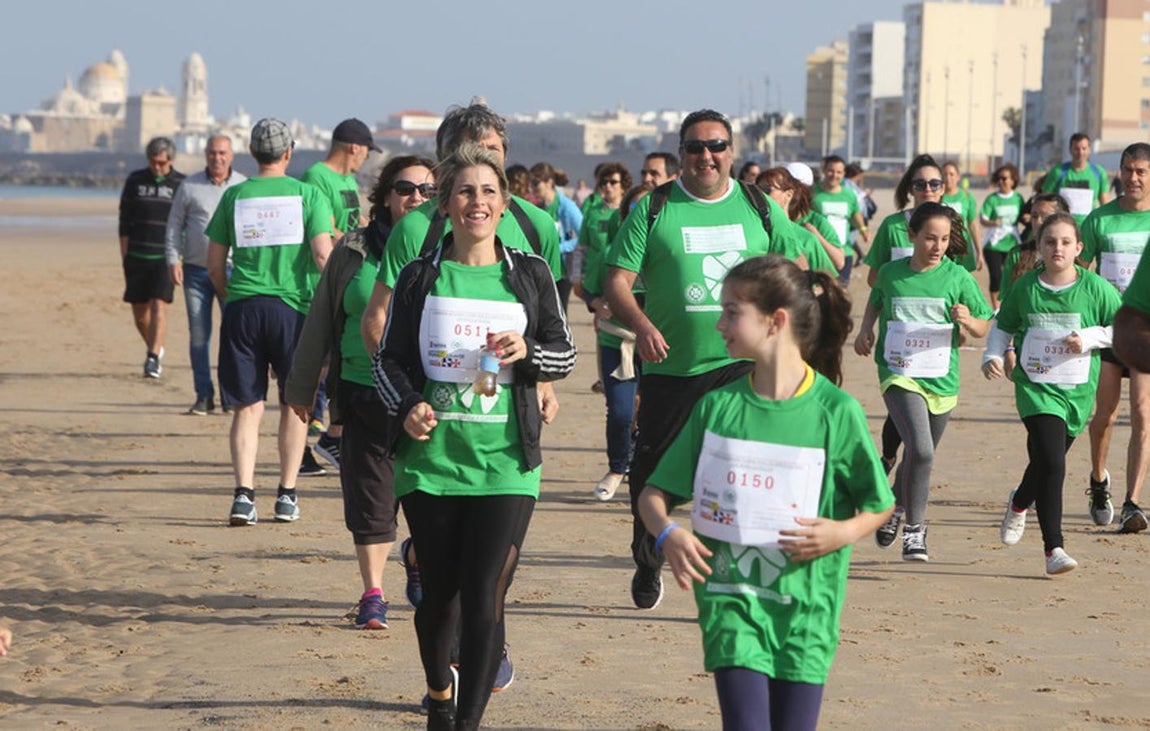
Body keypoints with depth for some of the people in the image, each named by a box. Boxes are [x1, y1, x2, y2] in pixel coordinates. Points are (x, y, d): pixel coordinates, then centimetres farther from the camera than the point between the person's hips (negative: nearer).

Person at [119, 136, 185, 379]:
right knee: (139, 310, 8)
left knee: (159, 305, -15)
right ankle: (155, 349, 29)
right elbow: (124, 221, 8)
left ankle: (153, 358, -16)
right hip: (137, 257, 3)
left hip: (165, 258, -3)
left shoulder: (181, 184, 1)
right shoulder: (135, 181, 6)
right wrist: (124, 257, 2)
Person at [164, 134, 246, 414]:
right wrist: (173, 260, -2)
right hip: (196, 269, 1)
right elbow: (174, 225, 9)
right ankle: (204, 395, 8)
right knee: (198, 335, 2)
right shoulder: (189, 186, 5)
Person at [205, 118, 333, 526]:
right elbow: (323, 255, -7)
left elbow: (215, 265, 9)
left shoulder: (234, 196, 7)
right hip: (293, 308, -1)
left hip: (242, 308, 1)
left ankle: (244, 493, -9)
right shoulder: (307, 194, 1)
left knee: (247, 407, 4)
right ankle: (287, 495, 12)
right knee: (293, 404, 12)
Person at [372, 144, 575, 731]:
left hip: (505, 463, -1)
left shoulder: (530, 275, 4)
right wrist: (407, 407, -12)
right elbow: (388, 359, 7)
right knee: (438, 593, 11)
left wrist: (527, 353, -11)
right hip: (430, 458, 1)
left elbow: (564, 354, 11)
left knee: (484, 599, -10)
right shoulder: (420, 278, 3)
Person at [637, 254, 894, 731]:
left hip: (807, 605, -1)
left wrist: (842, 532, -16)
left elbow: (879, 504, 4)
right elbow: (655, 493, 7)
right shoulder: (717, 406, 2)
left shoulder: (836, 411, -5)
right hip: (730, 596, 1)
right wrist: (667, 533, -14)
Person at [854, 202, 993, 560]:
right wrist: (866, 329, 5)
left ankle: (896, 506, 47)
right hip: (899, 375, -2)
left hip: (941, 381, 2)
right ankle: (914, 530, -9)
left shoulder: (958, 277, -3)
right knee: (920, 450, -22)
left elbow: (984, 327, 1)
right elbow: (875, 302, 23)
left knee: (920, 455, 17)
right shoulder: (891, 273, 1)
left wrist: (967, 319, -20)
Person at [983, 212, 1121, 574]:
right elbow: (1003, 326, 14)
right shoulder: (1025, 287, 0)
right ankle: (1054, 548, -14)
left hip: (1078, 390, 2)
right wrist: (993, 356, -2)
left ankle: (1019, 503, 53)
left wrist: (1089, 338, -12)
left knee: (1046, 462, 18)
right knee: (1051, 464, -19)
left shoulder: (1095, 287, -4)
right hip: (1036, 386, -2)